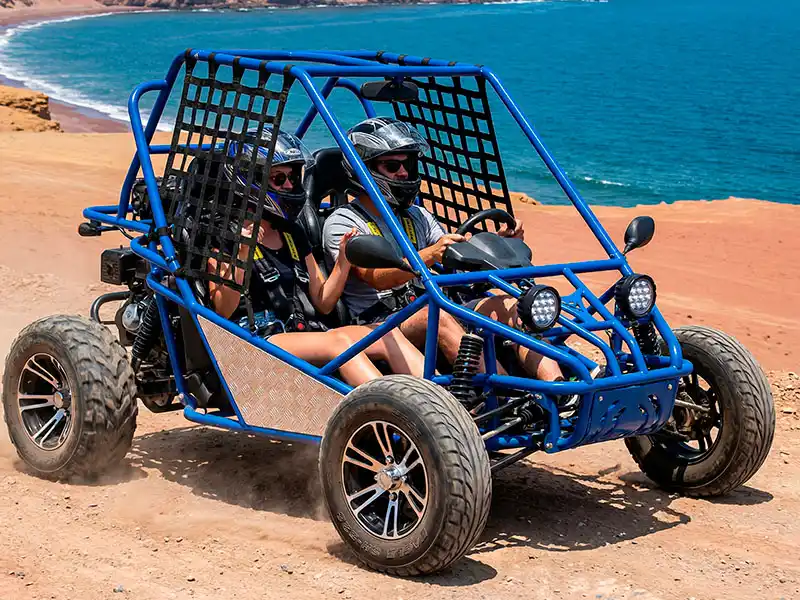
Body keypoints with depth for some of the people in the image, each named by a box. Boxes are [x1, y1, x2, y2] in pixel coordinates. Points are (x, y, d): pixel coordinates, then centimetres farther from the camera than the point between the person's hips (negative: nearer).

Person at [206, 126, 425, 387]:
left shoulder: (292, 234, 21)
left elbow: (323, 302, 18)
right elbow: (223, 310, -8)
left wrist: (344, 259, 3)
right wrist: (241, 256, -21)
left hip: (307, 332, 7)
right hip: (258, 339, -7)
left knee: (388, 334, -17)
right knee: (340, 342, -32)